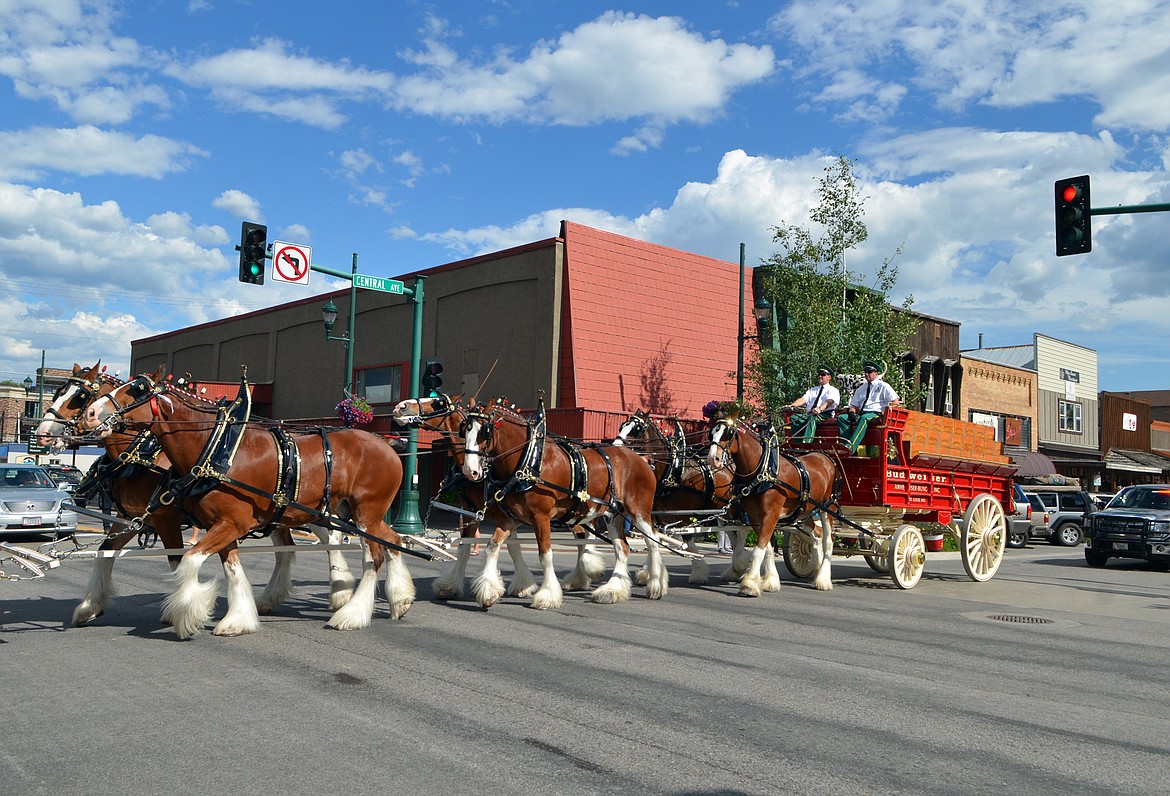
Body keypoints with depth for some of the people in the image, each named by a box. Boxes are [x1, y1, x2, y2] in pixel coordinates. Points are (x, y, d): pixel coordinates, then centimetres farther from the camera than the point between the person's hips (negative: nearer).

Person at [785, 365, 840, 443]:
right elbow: (803, 399, 12)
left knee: (812, 418, -38)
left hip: (824, 416, -5)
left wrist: (820, 409, -33)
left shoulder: (833, 390, 11)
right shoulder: (812, 390, 29)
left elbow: (829, 402, -11)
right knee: (794, 418, -23)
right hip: (809, 415, 5)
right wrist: (793, 405, -11)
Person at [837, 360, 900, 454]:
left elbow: (895, 402, 1)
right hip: (862, 414, 6)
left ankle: (850, 447, -51)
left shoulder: (883, 386, 11)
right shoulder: (861, 389, 26)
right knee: (841, 417, -20)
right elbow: (854, 405, 22)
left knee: (864, 418, -41)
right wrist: (852, 412, -3)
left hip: (876, 414, -6)